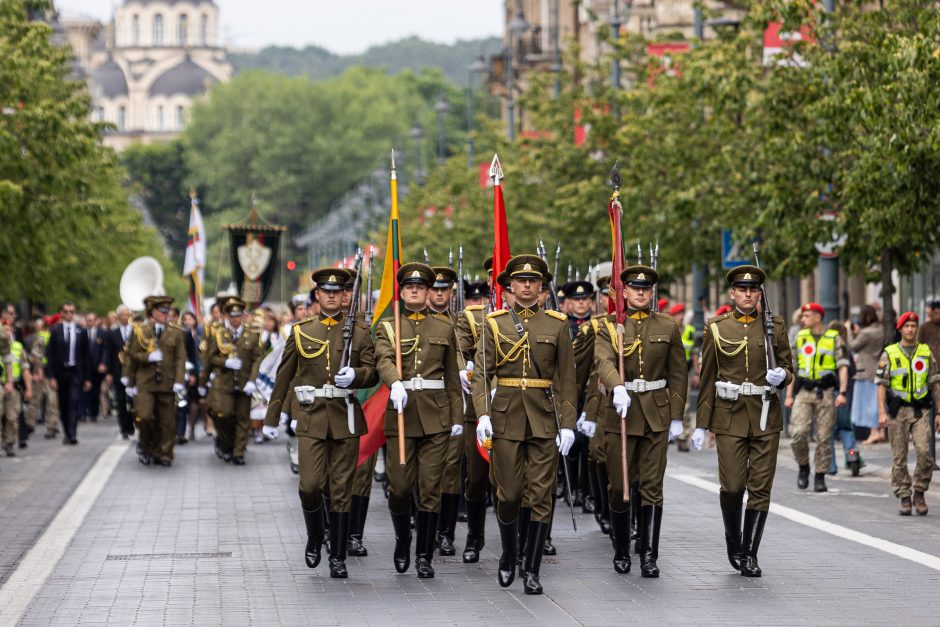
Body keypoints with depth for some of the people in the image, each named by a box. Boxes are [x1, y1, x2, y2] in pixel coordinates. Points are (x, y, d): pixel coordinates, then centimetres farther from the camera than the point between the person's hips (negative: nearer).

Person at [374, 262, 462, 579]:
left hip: (436, 416, 1)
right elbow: (383, 360, -13)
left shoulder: (444, 327, 11)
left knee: (431, 488, -2)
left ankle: (424, 556, 5)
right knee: (399, 487, -1)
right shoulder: (388, 327, 6)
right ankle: (402, 541, 25)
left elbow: (452, 375, 13)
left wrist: (457, 417, 7)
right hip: (401, 413, -1)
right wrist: (395, 383, -34)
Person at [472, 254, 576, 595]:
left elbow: (566, 378, 3)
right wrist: (482, 414, -14)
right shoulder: (494, 324, 4)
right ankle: (508, 556, 27)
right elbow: (481, 372, -1)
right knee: (508, 494, 2)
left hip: (545, 419, 0)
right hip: (506, 417, 0)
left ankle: (531, 572, 3)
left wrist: (568, 424, -4)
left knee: (540, 496, -2)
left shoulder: (557, 324, 5)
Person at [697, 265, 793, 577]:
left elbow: (787, 367, 11)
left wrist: (781, 376, -14)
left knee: (761, 487, -2)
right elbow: (707, 377, 6)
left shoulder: (775, 326, 6)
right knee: (732, 486, -5)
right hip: (729, 416, -1)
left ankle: (749, 554, 5)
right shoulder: (716, 328, 4)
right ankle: (734, 543, 20)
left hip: (766, 416, 1)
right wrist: (701, 423, 4)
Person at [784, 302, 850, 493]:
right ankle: (803, 467, 10)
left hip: (825, 393, -2)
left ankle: (820, 477, 9)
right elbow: (792, 367, 15)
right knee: (798, 434, -13)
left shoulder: (834, 338, 2)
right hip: (804, 392, 2)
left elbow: (843, 367, -2)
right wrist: (789, 395, 10)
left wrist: (842, 393, -13)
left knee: (824, 437, -1)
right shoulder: (800, 337, 12)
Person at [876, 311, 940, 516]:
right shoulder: (889, 354, 4)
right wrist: (882, 413, -9)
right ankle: (904, 499, 9)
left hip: (921, 410, 0)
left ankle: (919, 493, 1)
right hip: (897, 410, 0)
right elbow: (881, 384, 1)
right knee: (899, 457, 1)